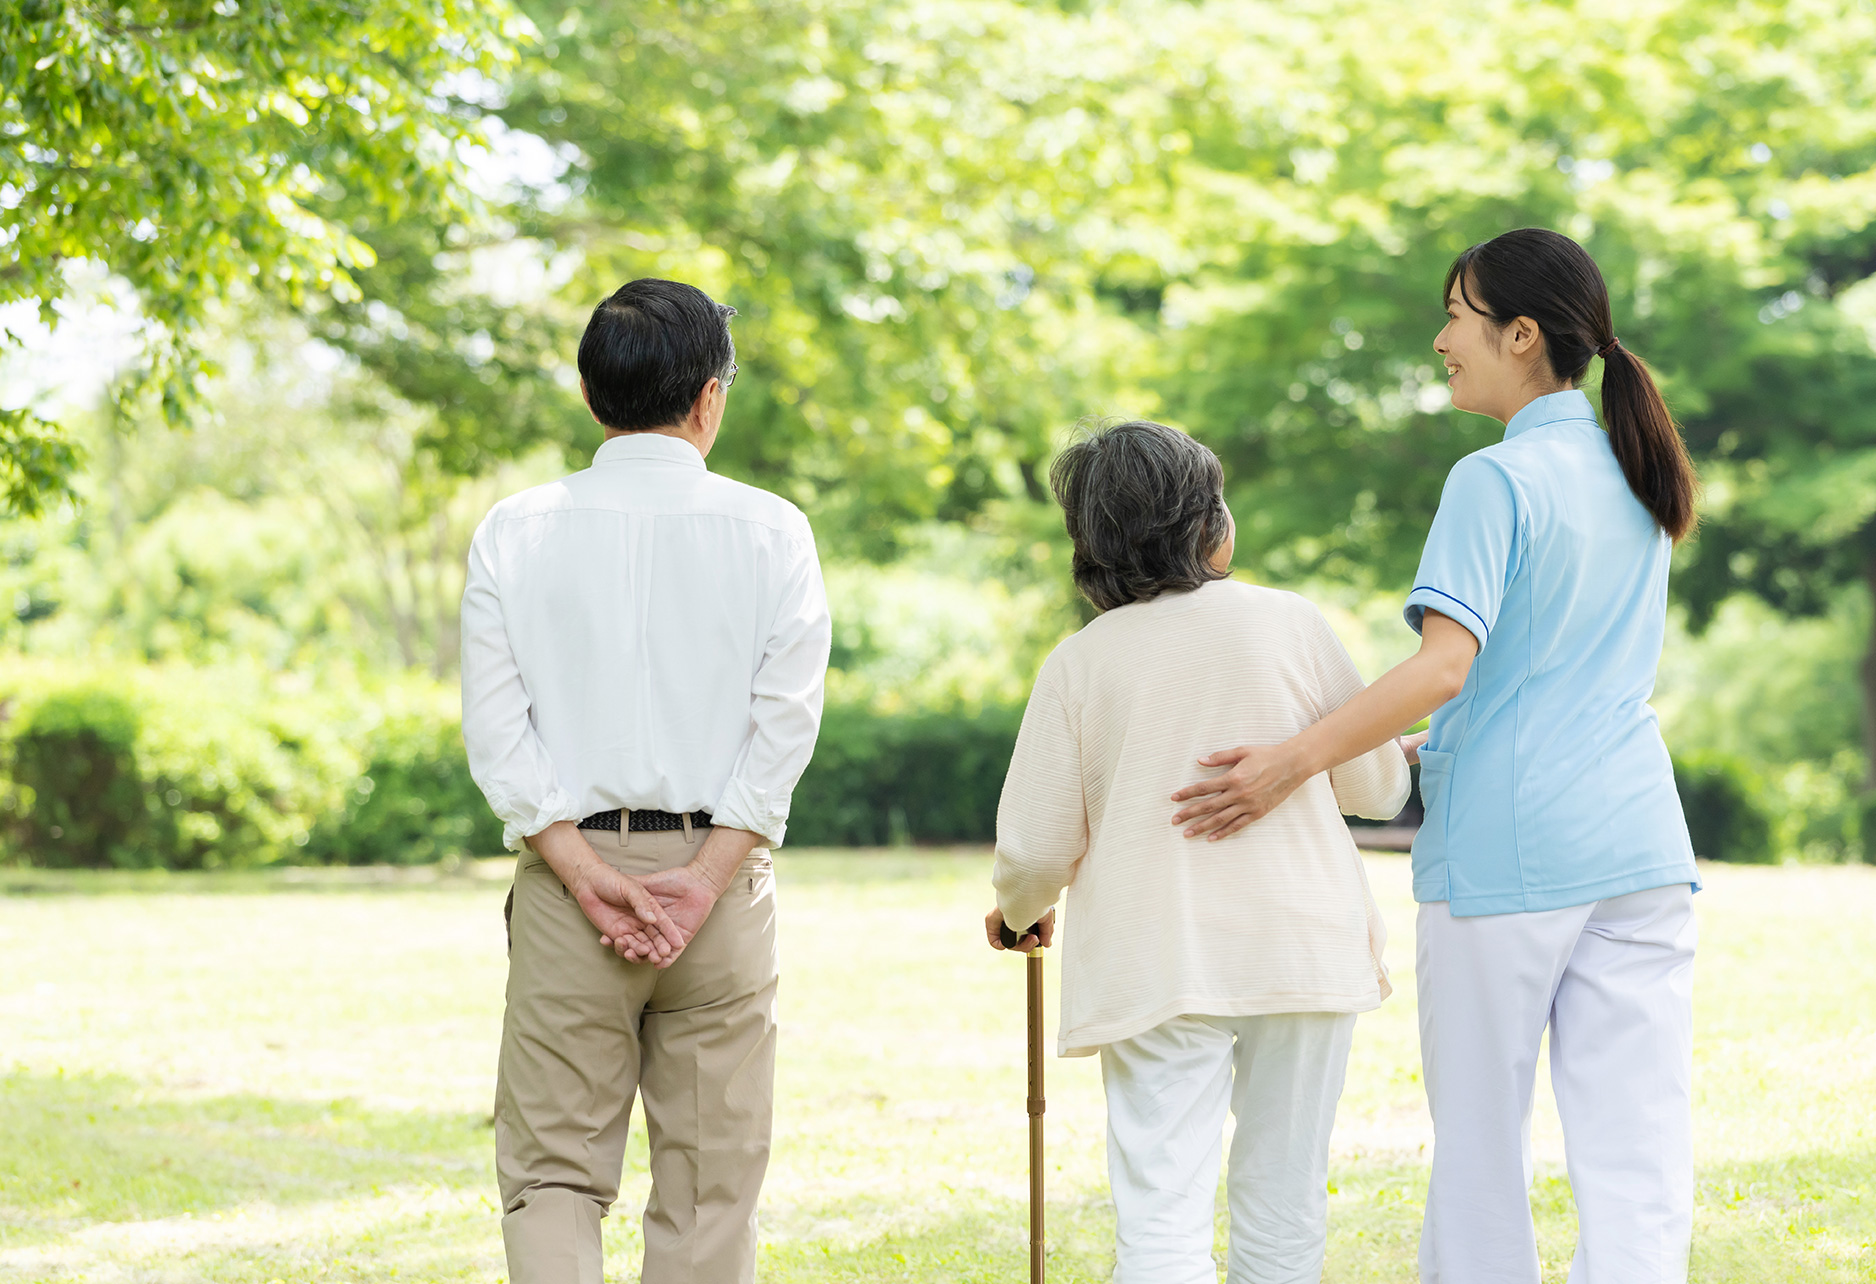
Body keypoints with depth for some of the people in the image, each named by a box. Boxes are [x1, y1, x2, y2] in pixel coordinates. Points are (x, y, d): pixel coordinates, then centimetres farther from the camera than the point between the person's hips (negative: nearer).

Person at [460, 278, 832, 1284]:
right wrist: (704, 878, -11)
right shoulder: (770, 531, 0)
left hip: (566, 871, 0)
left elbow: (493, 724, -4)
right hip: (721, 873, 0)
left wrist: (583, 870, -8)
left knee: (552, 1170, 5)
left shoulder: (514, 531, 2)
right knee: (709, 1184, 7)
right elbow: (786, 720, -8)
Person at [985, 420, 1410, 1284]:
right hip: (1304, 951, 1)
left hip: (1156, 968, -1)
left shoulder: (1079, 663, -1)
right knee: (1283, 1209, 12)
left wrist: (1019, 912, 23)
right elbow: (1378, 785, 7)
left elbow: (1035, 849, 1)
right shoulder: (1290, 624, -1)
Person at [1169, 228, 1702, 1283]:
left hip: (1509, 847, -6)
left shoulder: (1497, 481, -9)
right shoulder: (1637, 479, 14)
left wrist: (1296, 762, -21)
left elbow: (1446, 666, -20)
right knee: (1638, 1145, 0)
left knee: (1482, 1143, 7)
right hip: (1639, 841, 6)